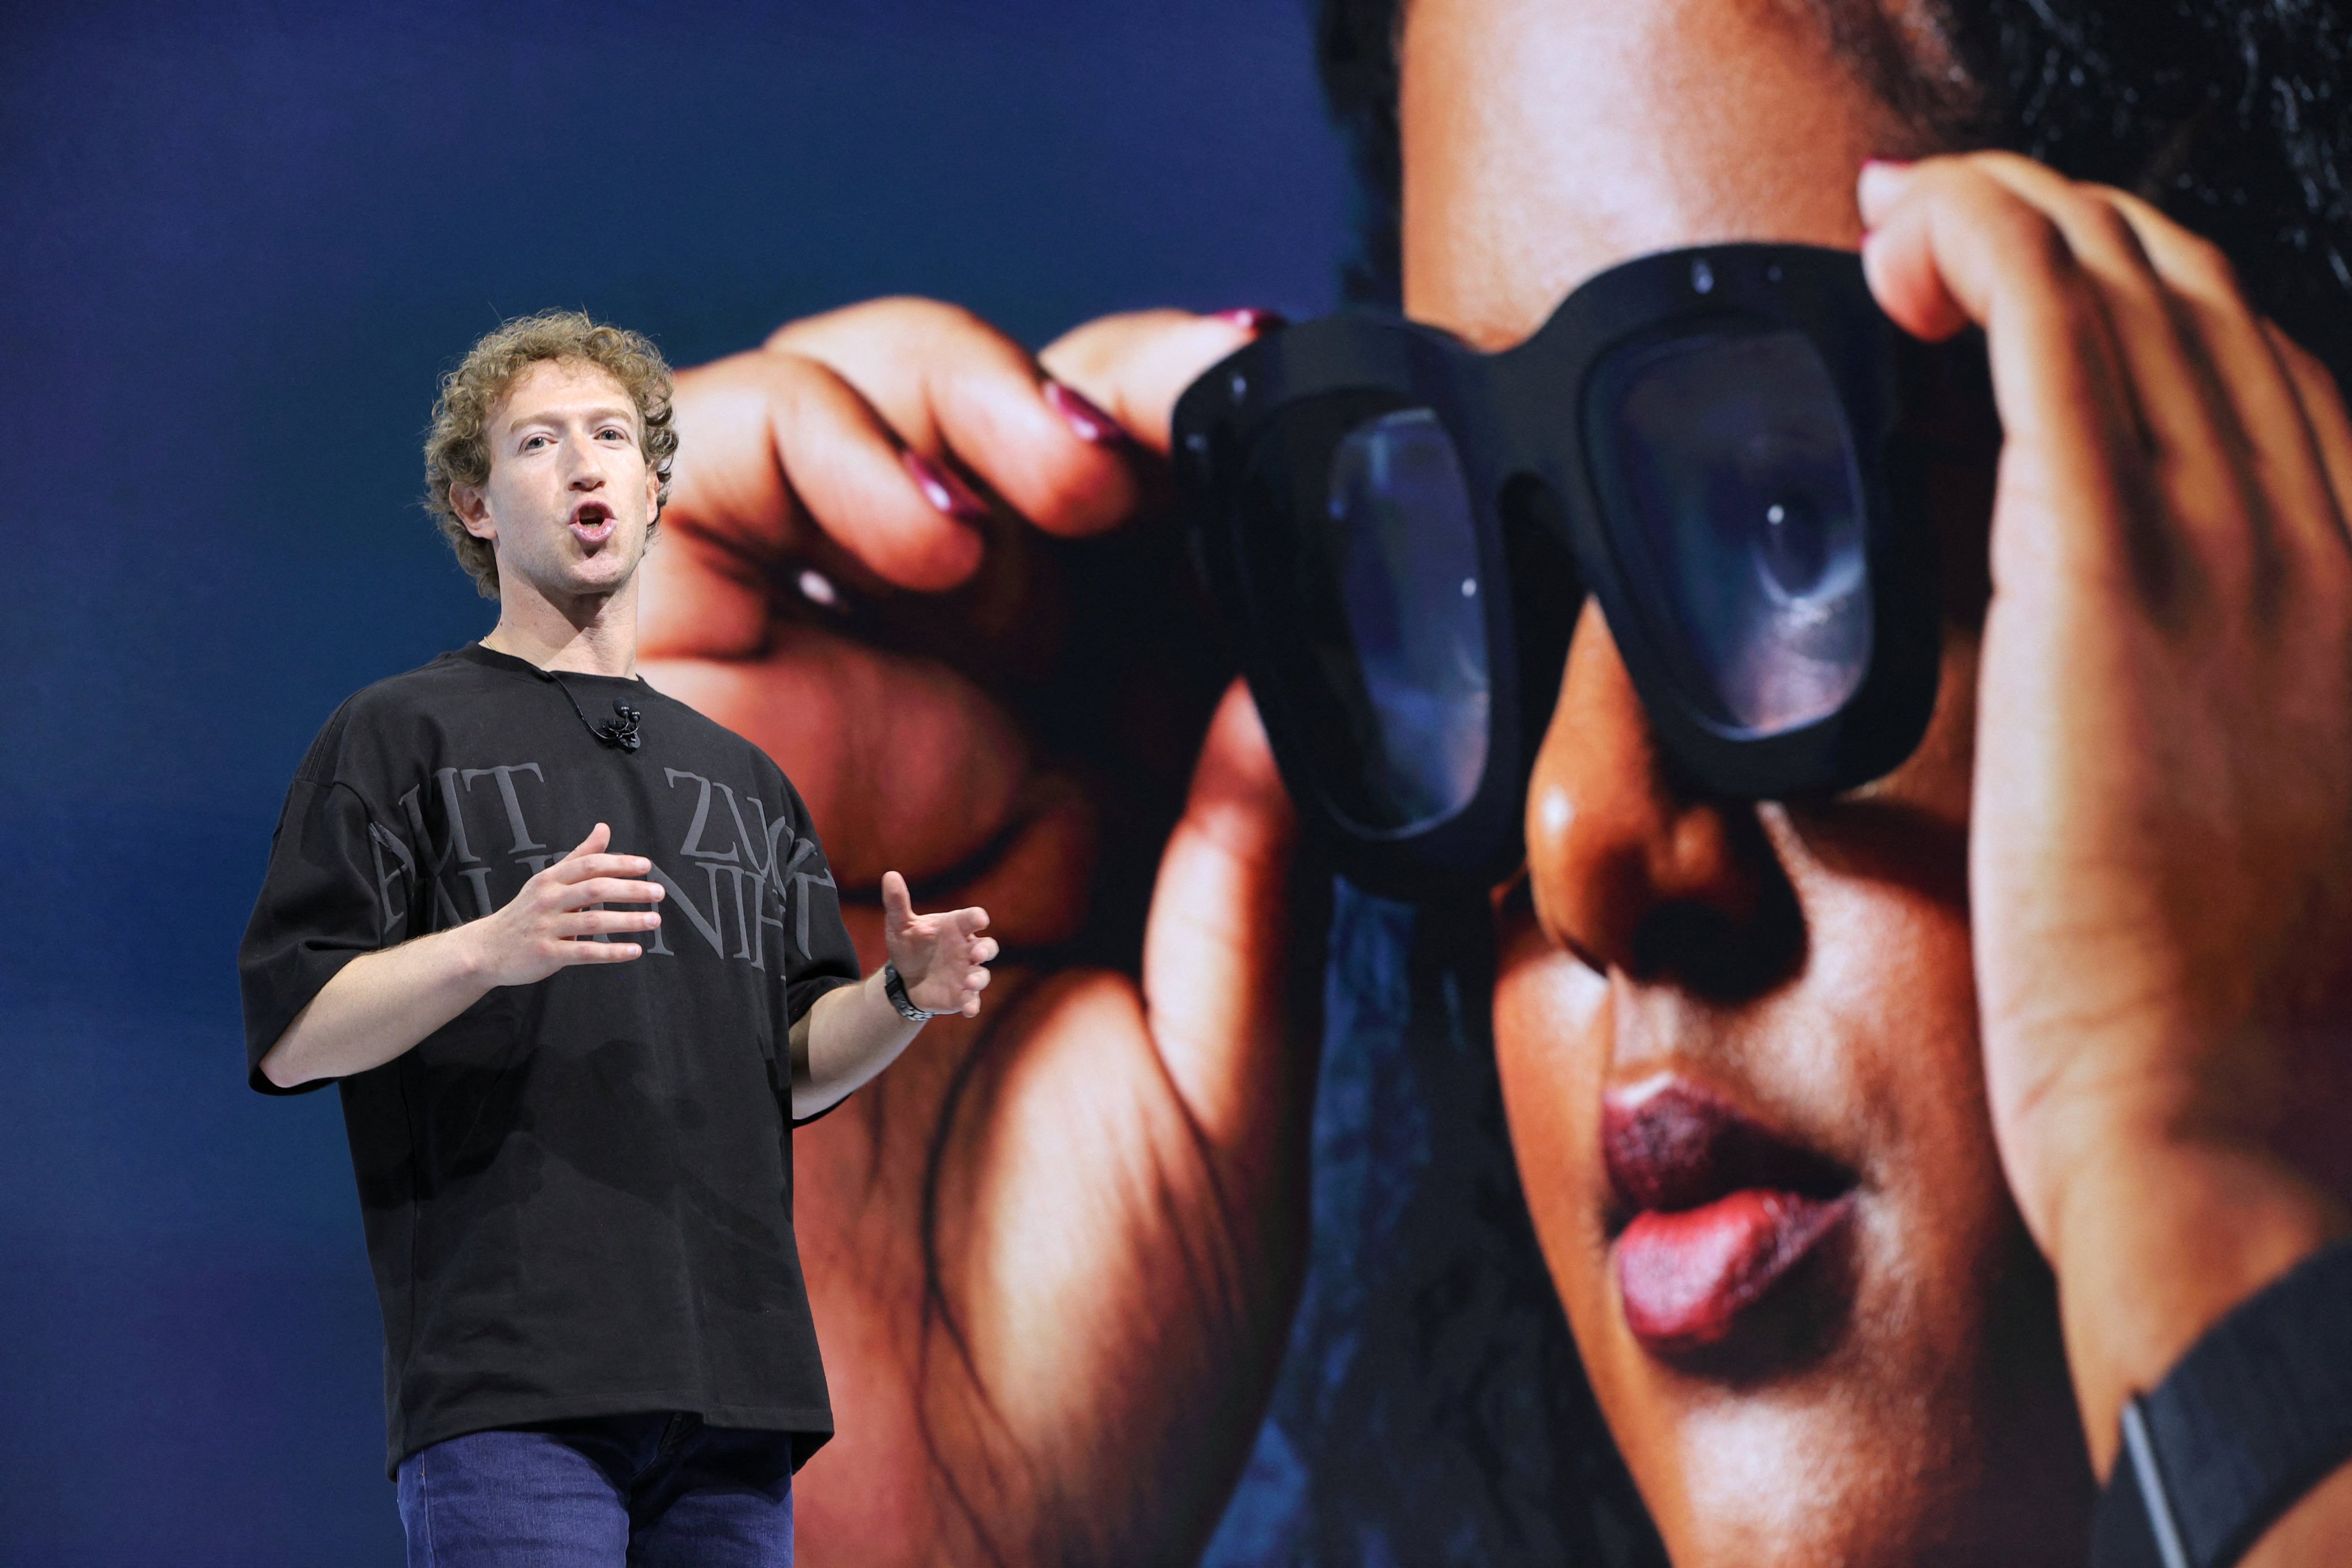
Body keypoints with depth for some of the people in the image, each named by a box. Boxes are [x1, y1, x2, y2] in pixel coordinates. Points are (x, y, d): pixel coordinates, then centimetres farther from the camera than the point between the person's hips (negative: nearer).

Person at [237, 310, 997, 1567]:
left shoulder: (744, 779, 24)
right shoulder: (399, 735, 7)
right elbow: (289, 1037, -3)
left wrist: (906, 995, 0)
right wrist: (492, 948, -19)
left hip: (735, 1378, 5)